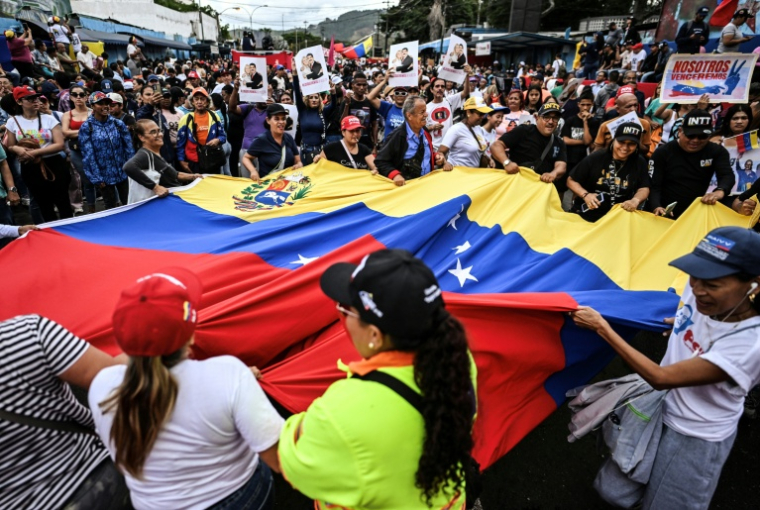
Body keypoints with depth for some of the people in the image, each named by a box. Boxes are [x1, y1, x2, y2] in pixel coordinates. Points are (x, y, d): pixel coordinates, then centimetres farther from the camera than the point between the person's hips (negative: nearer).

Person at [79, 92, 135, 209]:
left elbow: (129, 148, 3)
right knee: (111, 208, 11)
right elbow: (88, 155, -7)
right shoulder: (86, 127, -5)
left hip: (123, 172, 2)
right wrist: (96, 178, -10)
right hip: (105, 176, -2)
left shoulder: (118, 124, 2)